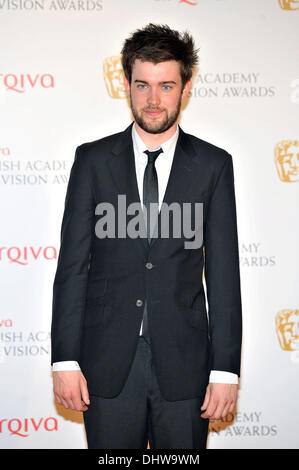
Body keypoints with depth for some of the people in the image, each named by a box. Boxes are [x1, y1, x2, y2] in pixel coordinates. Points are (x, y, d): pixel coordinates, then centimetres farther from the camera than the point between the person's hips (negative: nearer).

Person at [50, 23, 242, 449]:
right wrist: (65, 360, -4)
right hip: (107, 364, 0)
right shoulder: (93, 159, 3)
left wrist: (226, 369, -5)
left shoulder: (213, 165, 2)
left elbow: (223, 271, 0)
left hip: (184, 364, 0)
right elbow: (72, 264, 2)